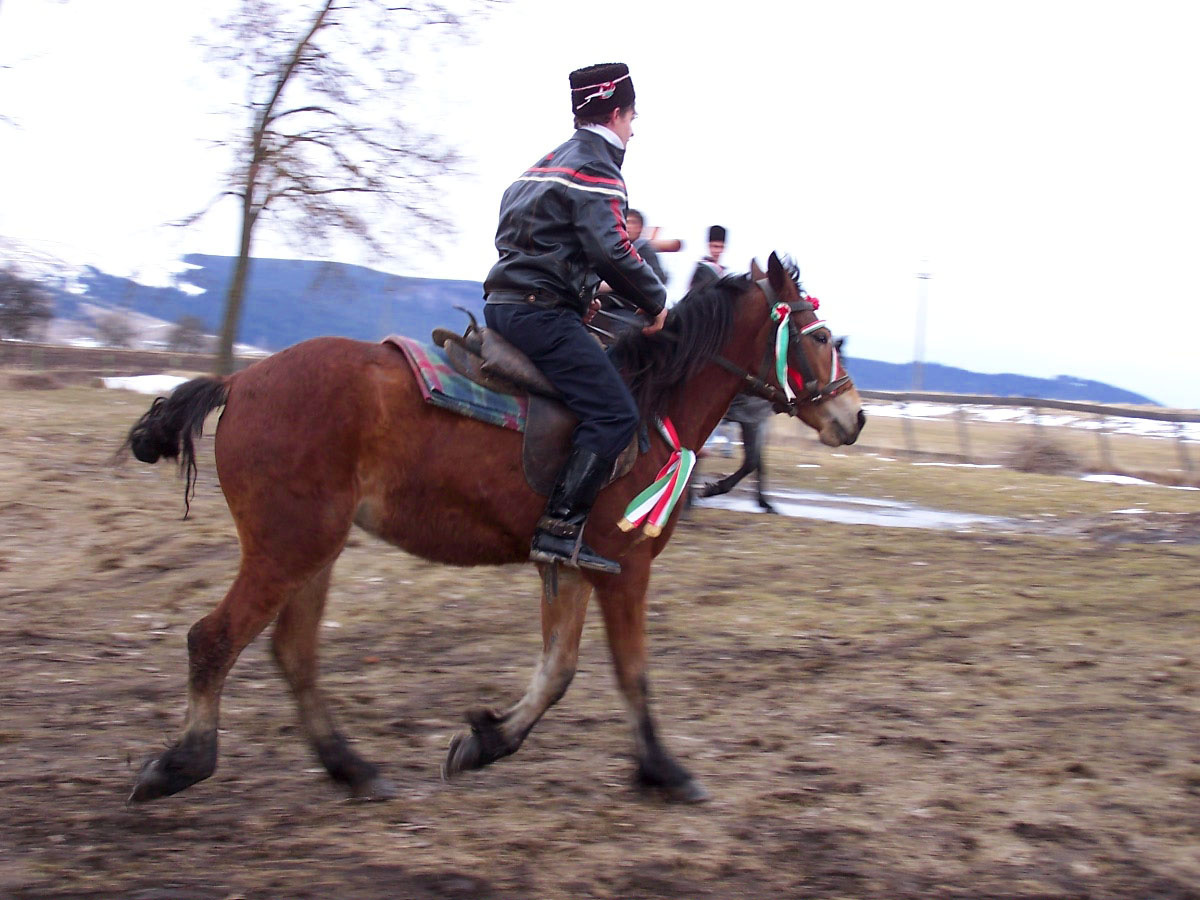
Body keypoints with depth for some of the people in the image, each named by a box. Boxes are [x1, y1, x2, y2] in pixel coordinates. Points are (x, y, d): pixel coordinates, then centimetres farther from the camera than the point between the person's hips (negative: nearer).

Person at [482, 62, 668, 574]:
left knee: (600, 404, 22)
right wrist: (655, 301, -6)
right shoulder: (595, 166, -7)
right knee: (615, 414, -16)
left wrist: (578, 292, 26)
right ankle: (560, 531, -24)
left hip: (505, 303, 10)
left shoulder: (548, 164, 24)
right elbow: (611, 249, -19)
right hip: (540, 313, -10)